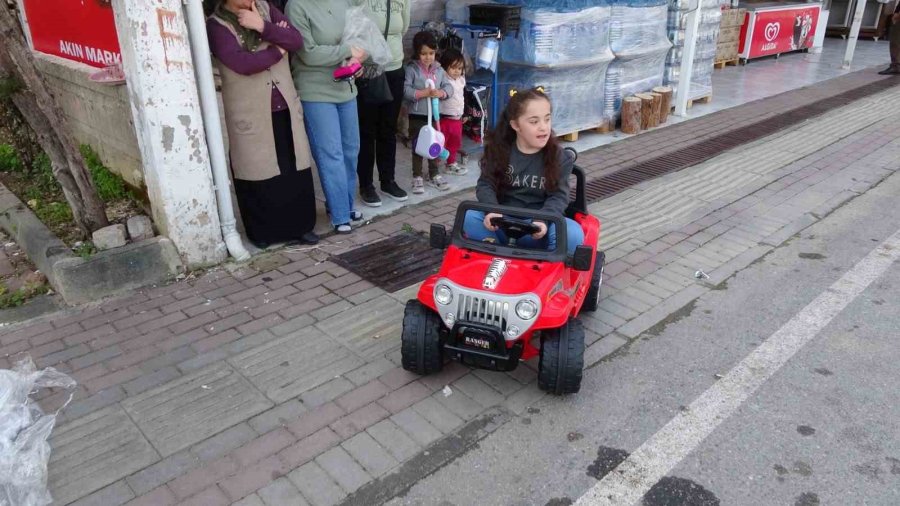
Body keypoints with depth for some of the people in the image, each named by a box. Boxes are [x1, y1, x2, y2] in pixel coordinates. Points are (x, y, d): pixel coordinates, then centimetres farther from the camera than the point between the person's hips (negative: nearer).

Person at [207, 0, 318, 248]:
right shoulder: (216, 25, -8)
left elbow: (296, 40, -5)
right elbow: (243, 63, -22)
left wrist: (262, 26, -17)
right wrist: (279, 50, -10)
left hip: (285, 108, 4)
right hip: (251, 114, -4)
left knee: (295, 170, 8)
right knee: (258, 174, 6)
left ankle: (298, 226, 23)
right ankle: (262, 231, 23)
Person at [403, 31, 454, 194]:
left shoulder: (438, 69, 5)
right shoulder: (411, 69, -9)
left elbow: (449, 87, 2)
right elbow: (405, 90, -18)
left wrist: (440, 93, -19)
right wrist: (423, 93, -25)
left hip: (434, 114, 4)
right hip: (417, 115, -4)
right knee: (417, 147, 5)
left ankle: (434, 174, 27)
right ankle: (417, 177, 15)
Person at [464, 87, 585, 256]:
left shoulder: (559, 157, -1)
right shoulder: (498, 150, 2)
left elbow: (559, 196, -6)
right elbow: (485, 185, -1)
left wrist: (543, 220, -27)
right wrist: (492, 211, -23)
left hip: (539, 227, -1)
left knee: (573, 233, -31)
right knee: (470, 217, -26)